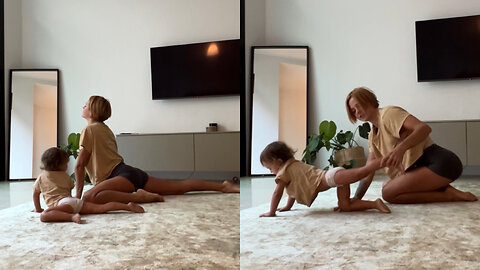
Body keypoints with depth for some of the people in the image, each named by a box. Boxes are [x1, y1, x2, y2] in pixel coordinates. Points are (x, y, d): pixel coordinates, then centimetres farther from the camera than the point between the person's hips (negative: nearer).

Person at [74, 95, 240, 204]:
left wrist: (78, 194, 0)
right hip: (132, 173, 9)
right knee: (180, 186, 7)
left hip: (124, 175, -9)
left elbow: (79, 165, -6)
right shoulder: (104, 128, 25)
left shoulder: (89, 129, -1)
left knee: (89, 197, -32)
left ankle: (138, 196, -33)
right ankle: (223, 186, 5)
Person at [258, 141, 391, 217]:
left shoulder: (284, 171, 5)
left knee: (359, 173, -28)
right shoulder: (295, 165, 32)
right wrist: (288, 207, 47)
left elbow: (277, 193, 1)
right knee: (345, 206, 7)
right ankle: (375, 204, -3)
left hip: (332, 176, -9)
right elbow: (294, 190, 42)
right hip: (332, 177, 9)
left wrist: (271, 212, 10)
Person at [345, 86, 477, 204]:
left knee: (388, 192, -17)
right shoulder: (373, 137, 17)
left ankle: (447, 195, -10)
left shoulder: (388, 113, -8)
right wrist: (356, 198, -2)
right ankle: (442, 190, 4)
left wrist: (400, 148, -39)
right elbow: (368, 172, 12)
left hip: (440, 162, -9)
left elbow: (424, 128, -23)